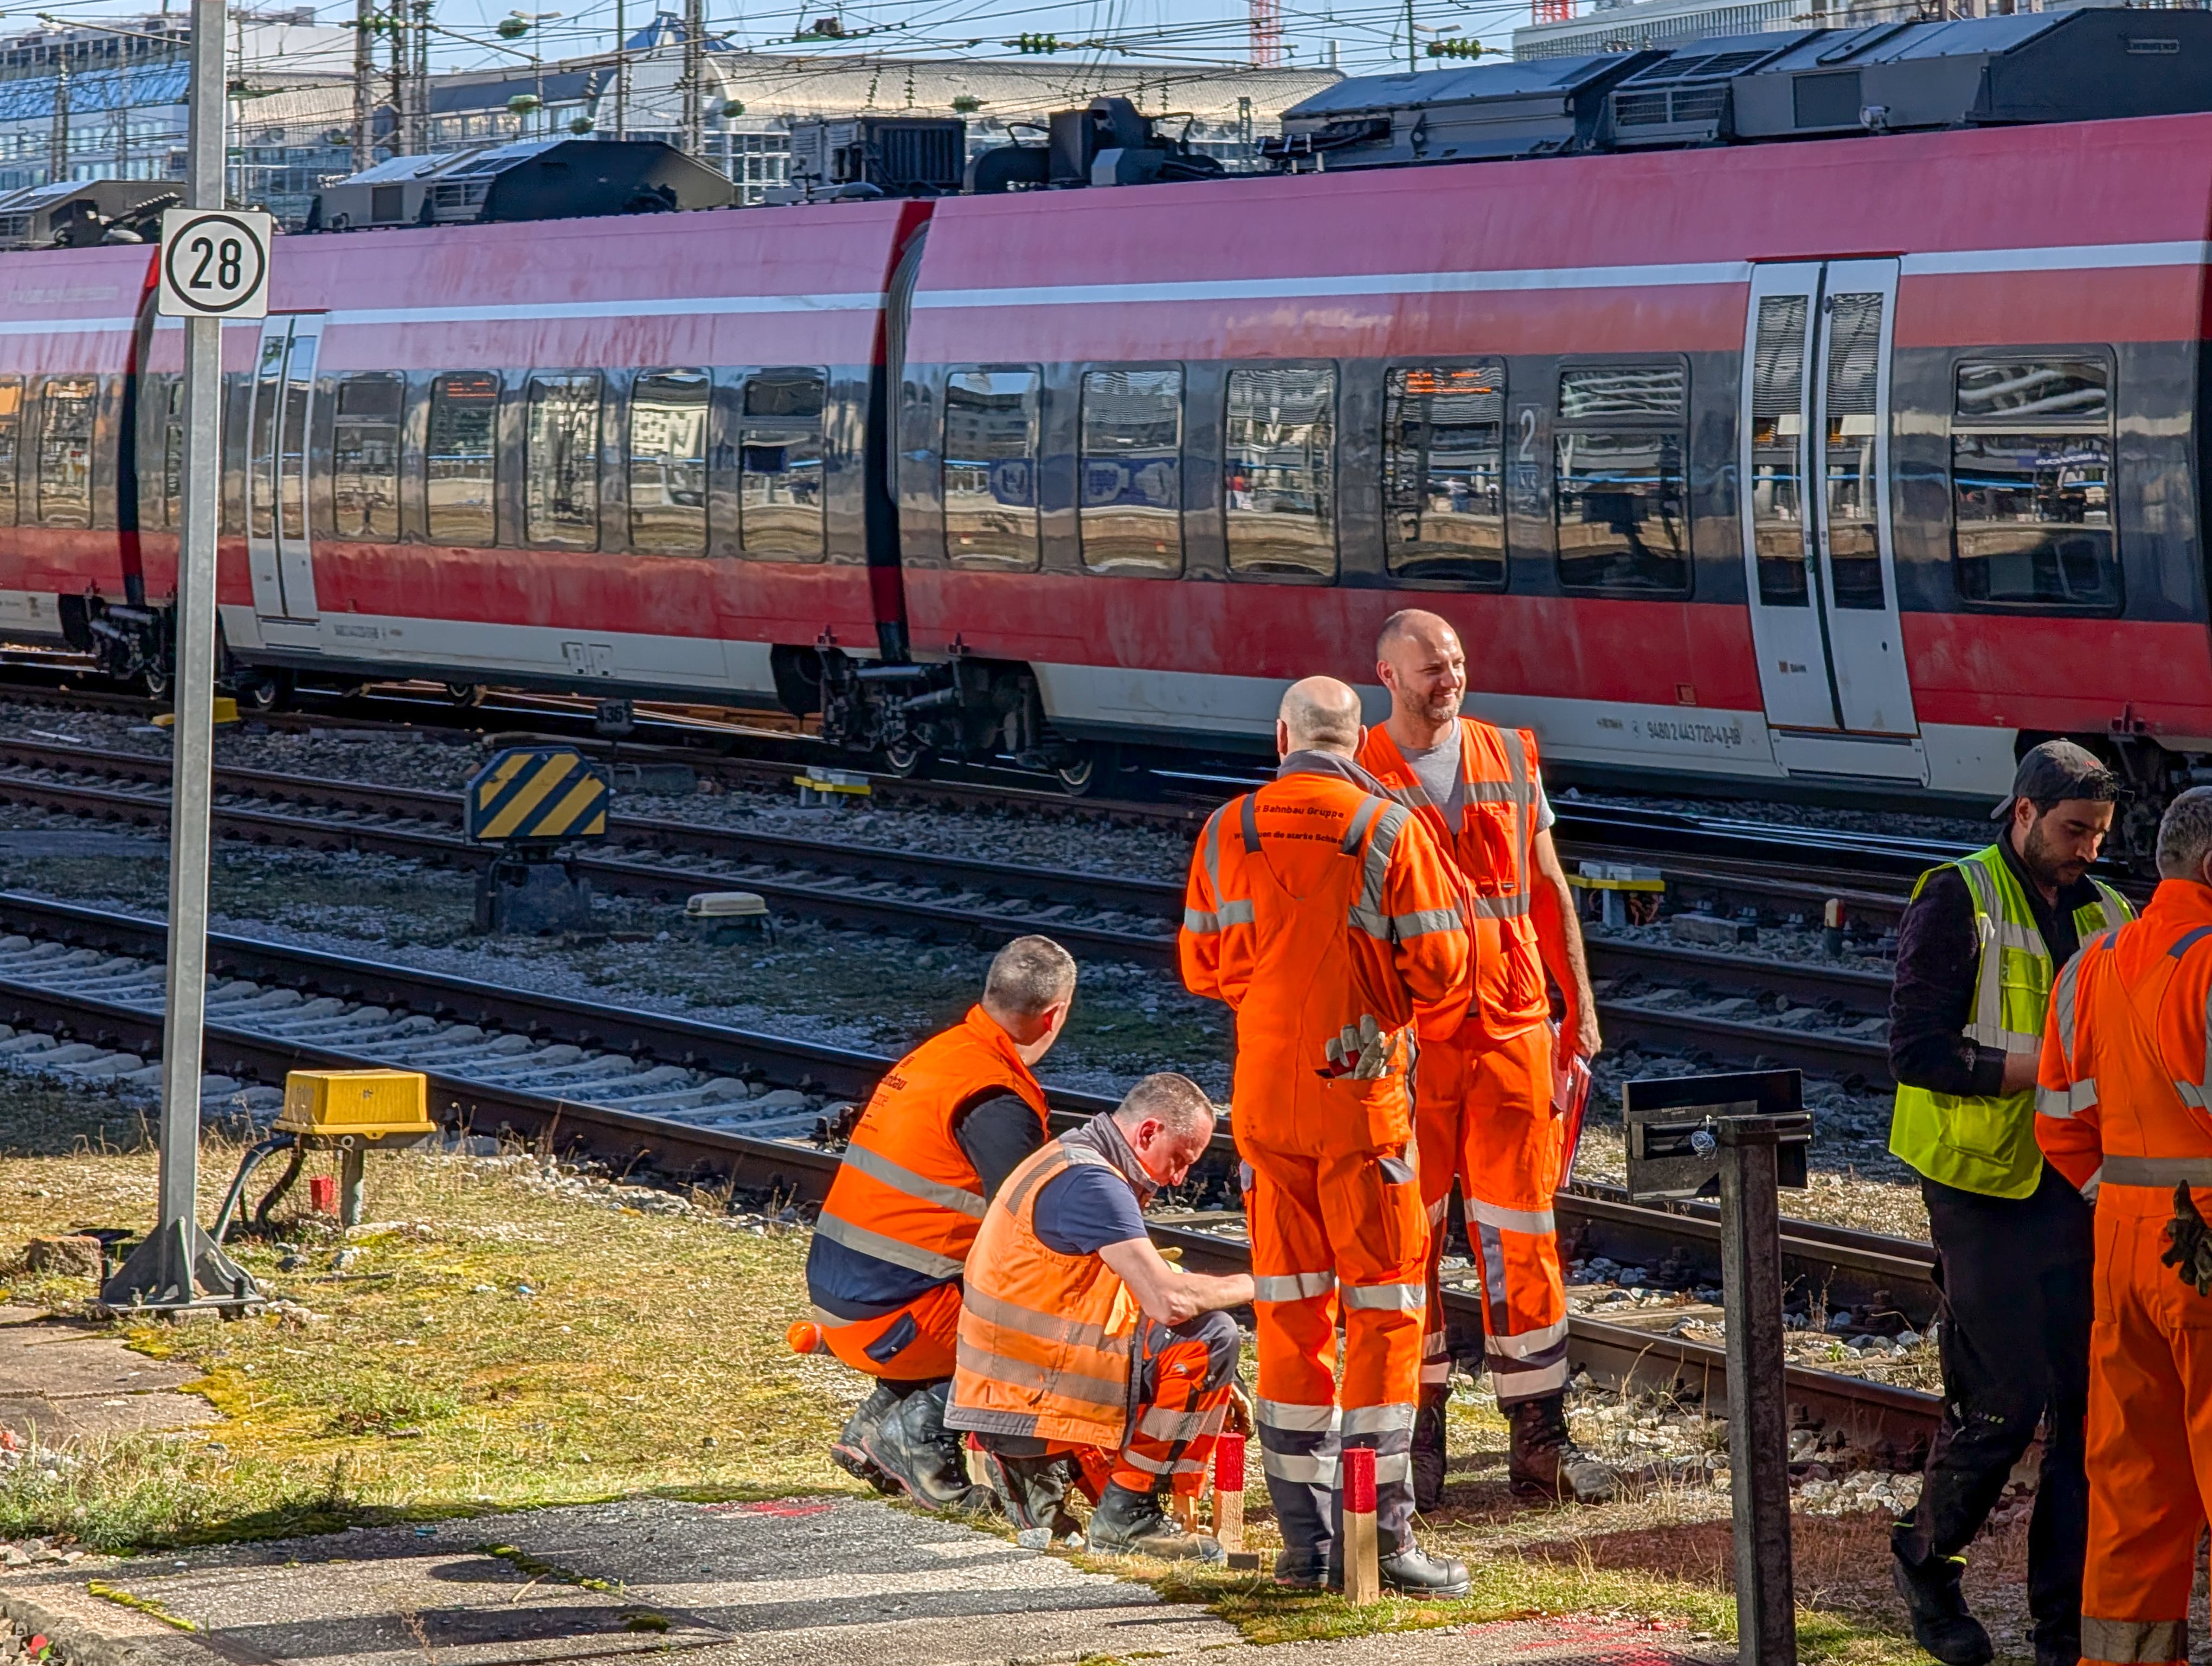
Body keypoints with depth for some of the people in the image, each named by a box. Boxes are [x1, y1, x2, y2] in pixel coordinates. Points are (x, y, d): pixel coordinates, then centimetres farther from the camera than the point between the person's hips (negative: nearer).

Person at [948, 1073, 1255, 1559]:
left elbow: (1148, 1288, 22)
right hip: (1031, 1403, -10)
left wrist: (1214, 1390, 14)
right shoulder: (1089, 1182, -16)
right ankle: (1126, 1515, -9)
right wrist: (1254, 1286, -8)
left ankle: (1035, 1473, 11)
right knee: (1208, 1337, -14)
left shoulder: (1067, 1162, 17)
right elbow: (1169, 1301, -26)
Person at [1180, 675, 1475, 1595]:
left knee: (1288, 1312, 10)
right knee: (1383, 1310, 2)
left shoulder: (1226, 833, 0)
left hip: (1264, 1094, 3)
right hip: (1363, 1094, -3)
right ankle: (1384, 1535, -2)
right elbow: (1438, 966, -7)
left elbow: (1202, 963, 10)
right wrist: (1425, 1015, 16)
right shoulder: (1390, 829, -10)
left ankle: (1307, 1539, 11)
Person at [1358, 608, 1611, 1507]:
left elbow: (1549, 892, 15)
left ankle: (1541, 1434, 7)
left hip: (1513, 1026, 3)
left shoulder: (1511, 759, 9)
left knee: (1522, 1233, 3)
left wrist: (1580, 1008, 12)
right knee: (1407, 1238, 1)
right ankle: (1418, 1431, 11)